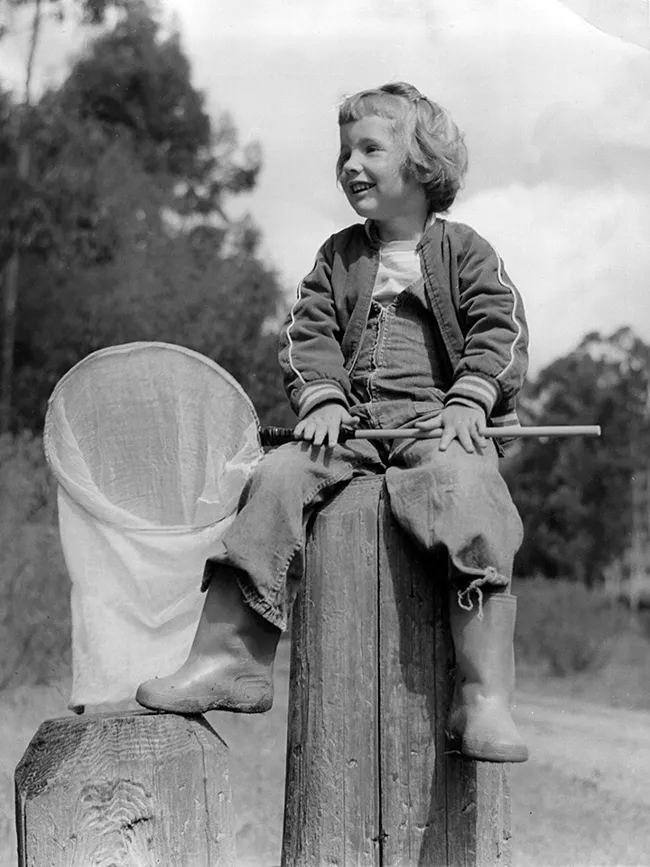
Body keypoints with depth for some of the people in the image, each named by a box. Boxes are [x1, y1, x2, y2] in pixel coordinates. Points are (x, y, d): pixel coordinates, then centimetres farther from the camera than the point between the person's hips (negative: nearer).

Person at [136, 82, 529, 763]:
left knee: (464, 487, -35)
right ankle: (230, 652, -19)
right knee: (277, 477, -22)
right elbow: (308, 334, 11)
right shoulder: (338, 255, 20)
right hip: (351, 421, 4)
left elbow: (500, 329, 0)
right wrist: (322, 397, -9)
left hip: (438, 419, -4)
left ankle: (484, 697, -38)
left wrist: (468, 400, -17)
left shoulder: (463, 252, 10)